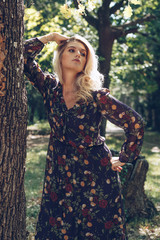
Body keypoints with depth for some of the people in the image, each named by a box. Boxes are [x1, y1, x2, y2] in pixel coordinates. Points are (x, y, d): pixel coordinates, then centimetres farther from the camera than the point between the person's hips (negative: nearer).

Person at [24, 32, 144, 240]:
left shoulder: (95, 95, -15)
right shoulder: (50, 87, -2)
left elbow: (135, 123, -13)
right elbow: (24, 57, -3)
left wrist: (123, 159, -5)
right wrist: (50, 37, -3)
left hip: (94, 172, -3)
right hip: (59, 172, 4)